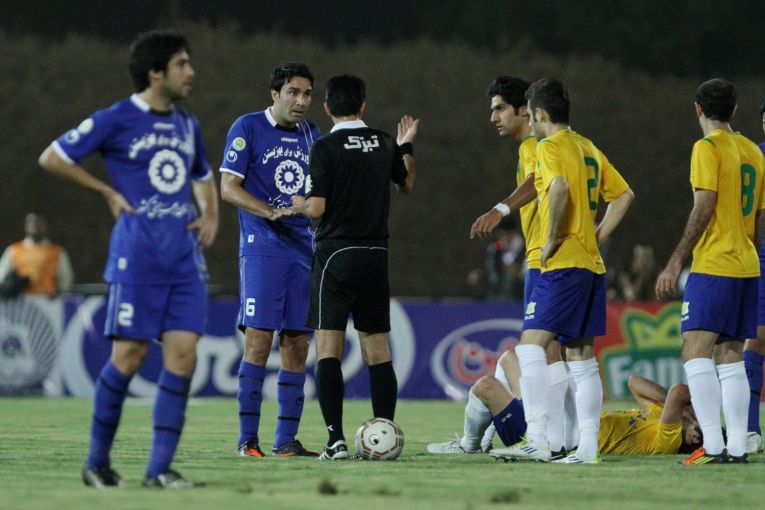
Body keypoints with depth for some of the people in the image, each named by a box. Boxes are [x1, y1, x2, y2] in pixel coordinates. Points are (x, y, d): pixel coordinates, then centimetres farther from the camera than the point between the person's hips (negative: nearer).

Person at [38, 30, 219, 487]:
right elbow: (52, 157, 1)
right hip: (138, 255, -5)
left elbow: (203, 177, 32)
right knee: (130, 355, -5)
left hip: (185, 256, 5)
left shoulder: (187, 125, 15)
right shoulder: (117, 120, -3)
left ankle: (160, 467, -2)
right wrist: (109, 193, -1)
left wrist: (211, 216, 12)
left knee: (183, 354, -5)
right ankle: (98, 462, 9)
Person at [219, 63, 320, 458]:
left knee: (297, 343, 3)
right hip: (262, 248, -6)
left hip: (303, 249, 6)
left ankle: (286, 440, 7)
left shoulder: (310, 134, 15)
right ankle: (247, 438, -8)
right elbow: (228, 187, -7)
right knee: (258, 339, -11)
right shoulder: (248, 128, -2)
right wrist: (271, 212, -19)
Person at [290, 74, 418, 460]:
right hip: (376, 254, 5)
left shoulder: (326, 148, -10)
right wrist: (406, 147, 40)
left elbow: (317, 208, -14)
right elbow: (407, 184, 25)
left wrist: (299, 204, 8)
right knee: (377, 348, 11)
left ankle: (337, 439, -13)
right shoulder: (384, 144, 7)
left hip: (337, 252, -5)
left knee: (328, 348, -4)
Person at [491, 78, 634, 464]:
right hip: (591, 265, 9)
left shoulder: (550, 147, -8)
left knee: (531, 344, -13)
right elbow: (623, 194, 24)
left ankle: (537, 440, -22)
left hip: (563, 263, -9)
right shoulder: (589, 149, 18)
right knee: (581, 355, 9)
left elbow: (560, 187, -28)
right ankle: (587, 448, 7)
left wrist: (552, 238, -18)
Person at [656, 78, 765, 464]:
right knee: (730, 356, 9)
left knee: (695, 350, -10)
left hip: (713, 266, -8)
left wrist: (675, 263, -15)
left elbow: (704, 210, -16)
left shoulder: (707, 148, -8)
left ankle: (713, 447, -20)